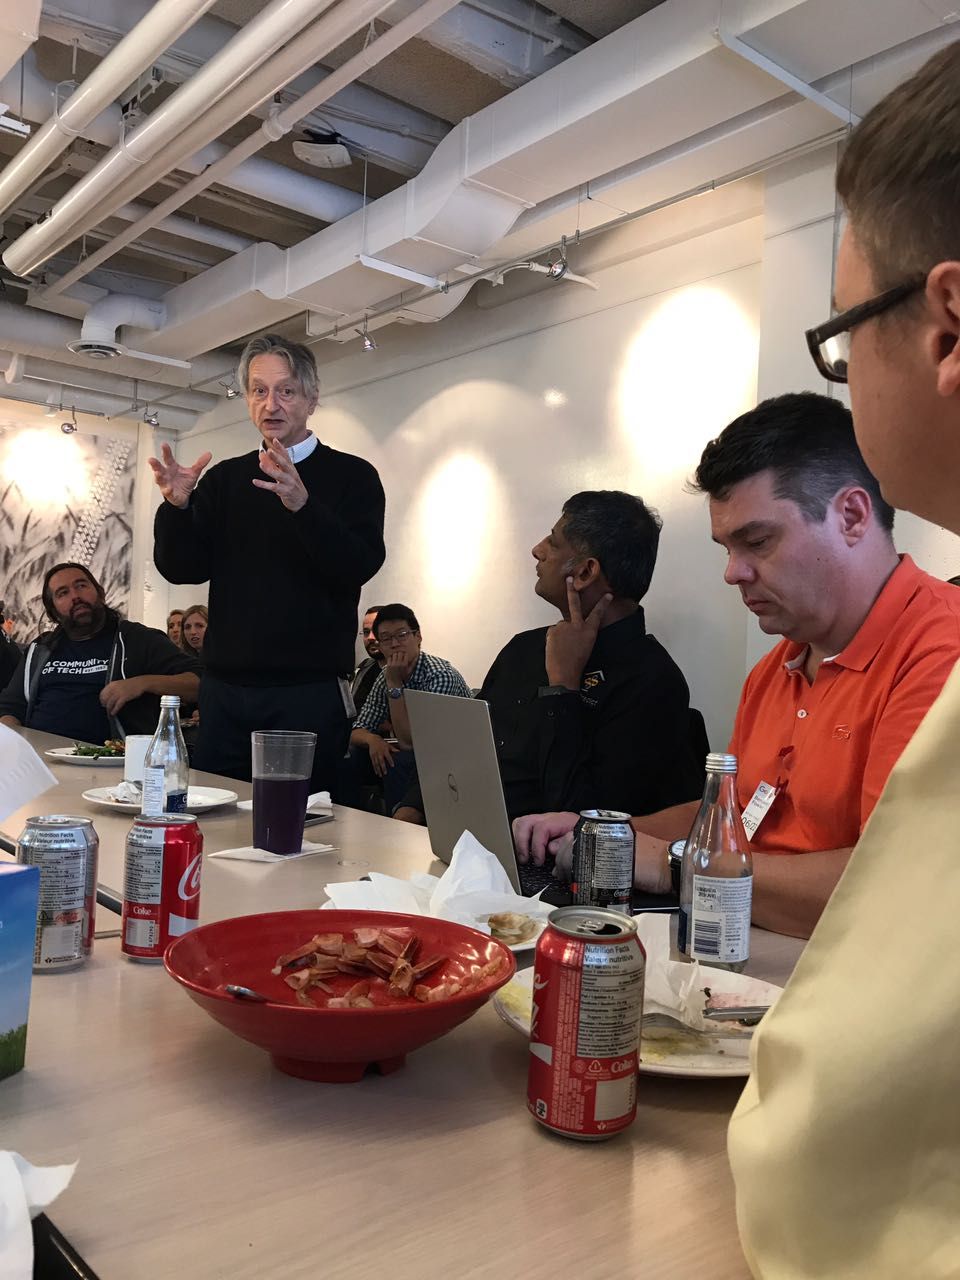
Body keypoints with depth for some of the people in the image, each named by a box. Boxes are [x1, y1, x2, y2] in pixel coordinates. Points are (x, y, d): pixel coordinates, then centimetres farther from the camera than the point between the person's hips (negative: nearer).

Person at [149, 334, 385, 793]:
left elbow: (360, 566, -15)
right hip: (224, 687, 4)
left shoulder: (350, 475, 0)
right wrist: (177, 506, -15)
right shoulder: (224, 478, 12)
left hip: (310, 690, -3)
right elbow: (183, 568, 4)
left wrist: (302, 505, -30)